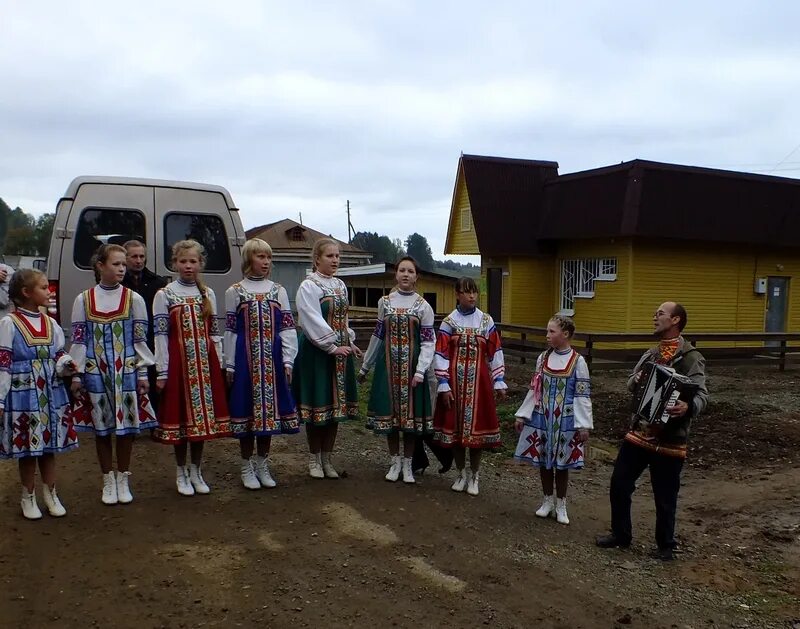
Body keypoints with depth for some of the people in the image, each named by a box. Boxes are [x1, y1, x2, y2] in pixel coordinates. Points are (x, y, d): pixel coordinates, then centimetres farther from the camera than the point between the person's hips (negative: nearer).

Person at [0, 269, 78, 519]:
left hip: (52, 395, 5)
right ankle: (28, 498, 21)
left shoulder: (51, 324, 8)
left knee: (49, 446, 13)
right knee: (27, 448, 4)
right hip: (23, 396, -5)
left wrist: (67, 365, -9)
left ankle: (50, 494, 26)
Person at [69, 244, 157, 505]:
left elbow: (140, 339, 2)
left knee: (126, 425, 5)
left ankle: (123, 479, 21)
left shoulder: (134, 299, 1)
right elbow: (78, 340, 3)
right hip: (95, 373, 0)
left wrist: (142, 373, 0)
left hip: (127, 371, 0)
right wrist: (77, 375, 1)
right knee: (101, 427, 7)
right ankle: (108, 481, 21)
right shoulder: (84, 300, 2)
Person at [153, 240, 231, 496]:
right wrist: (162, 371, -10)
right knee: (180, 415, 2)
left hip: (205, 362, 3)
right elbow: (160, 334, -5)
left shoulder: (208, 294, 10)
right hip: (178, 361, -3)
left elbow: (214, 332, 11)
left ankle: (196, 471, 22)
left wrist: (219, 364, 7)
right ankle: (181, 472, 17)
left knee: (203, 415, 8)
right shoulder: (164, 295, -1)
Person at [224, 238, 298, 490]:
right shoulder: (234, 292, 2)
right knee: (246, 410, 3)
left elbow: (287, 328, 5)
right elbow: (230, 330, 1)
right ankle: (247, 468, 17)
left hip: (272, 360, 2)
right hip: (245, 359, -2)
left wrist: (287, 361, -2)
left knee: (269, 409, 8)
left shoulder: (278, 291, 7)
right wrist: (230, 365, -2)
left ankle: (262, 466, 22)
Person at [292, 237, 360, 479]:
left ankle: (326, 459, 21)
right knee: (318, 404, 0)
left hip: (340, 351, 7)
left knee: (336, 404, 9)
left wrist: (350, 342, 5)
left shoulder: (340, 285, 12)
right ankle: (314, 459, 17)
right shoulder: (308, 286, -10)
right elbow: (313, 322, -17)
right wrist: (333, 347, -19)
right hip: (317, 352, -6)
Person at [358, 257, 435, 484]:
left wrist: (420, 371, -14)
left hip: (411, 364, -2)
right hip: (388, 364, 2)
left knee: (411, 412, 2)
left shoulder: (423, 306, -1)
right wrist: (365, 367, 14)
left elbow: (428, 342, -4)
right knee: (389, 412, 5)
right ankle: (395, 462, 20)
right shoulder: (385, 302, 6)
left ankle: (407, 464, 17)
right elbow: (378, 336, 12)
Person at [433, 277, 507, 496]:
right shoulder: (449, 322, -2)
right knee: (455, 425, 6)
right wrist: (444, 384, -9)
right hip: (455, 381, 0)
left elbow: (495, 352, 5)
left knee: (477, 425, 3)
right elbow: (441, 354, -4)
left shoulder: (486, 321, 3)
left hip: (479, 381, 1)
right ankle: (461, 474, 23)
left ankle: (474, 476, 18)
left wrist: (498, 380, 1)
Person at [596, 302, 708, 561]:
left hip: (669, 439, -6)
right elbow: (631, 384, 15)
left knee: (665, 497, 8)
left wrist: (688, 407, -43)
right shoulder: (650, 354, 11)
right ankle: (621, 534, 29)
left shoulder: (690, 358, -12)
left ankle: (665, 544, 29)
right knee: (619, 483, 11)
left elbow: (701, 394, -21)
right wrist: (636, 380, -9)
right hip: (639, 432, 6)